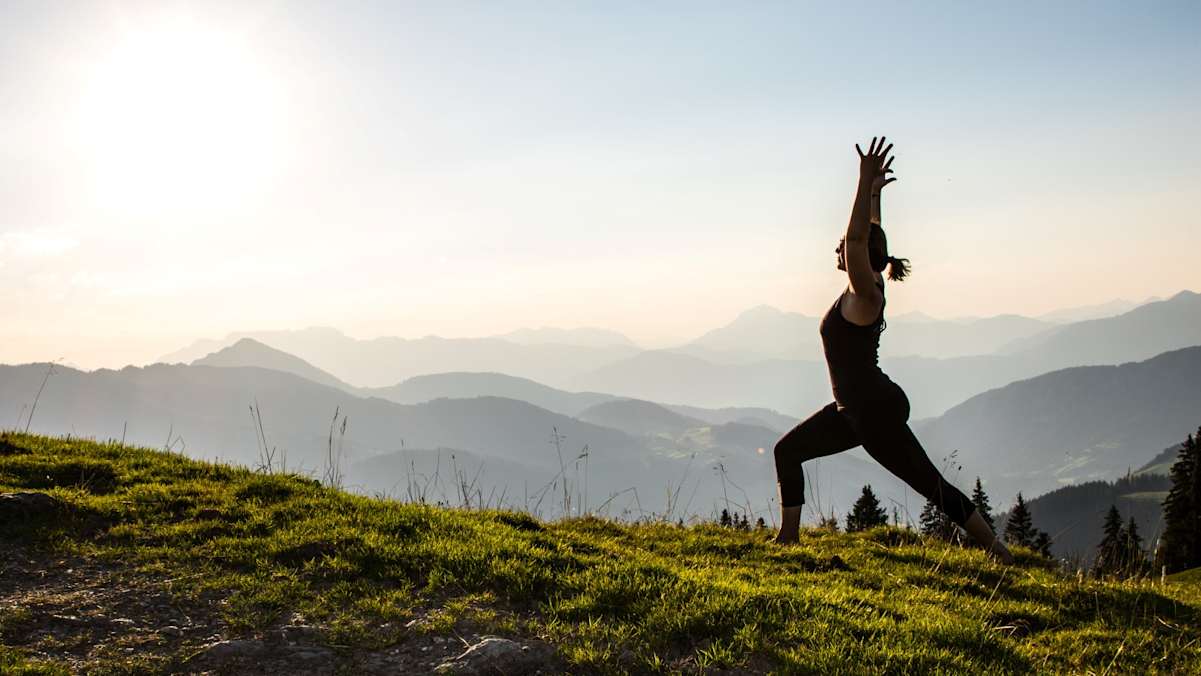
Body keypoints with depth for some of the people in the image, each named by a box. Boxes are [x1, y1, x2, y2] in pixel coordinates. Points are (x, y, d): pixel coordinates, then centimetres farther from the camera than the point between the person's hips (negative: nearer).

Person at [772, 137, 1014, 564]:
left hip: (879, 412, -10)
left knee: (934, 488, -2)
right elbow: (870, 237, 20)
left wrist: (866, 183, -33)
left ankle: (1000, 556, 9)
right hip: (855, 409, 10)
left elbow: (858, 240, -33)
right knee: (788, 450, 14)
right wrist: (874, 191, 22)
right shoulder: (867, 286, 5)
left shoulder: (865, 296, -19)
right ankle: (789, 536, 21)